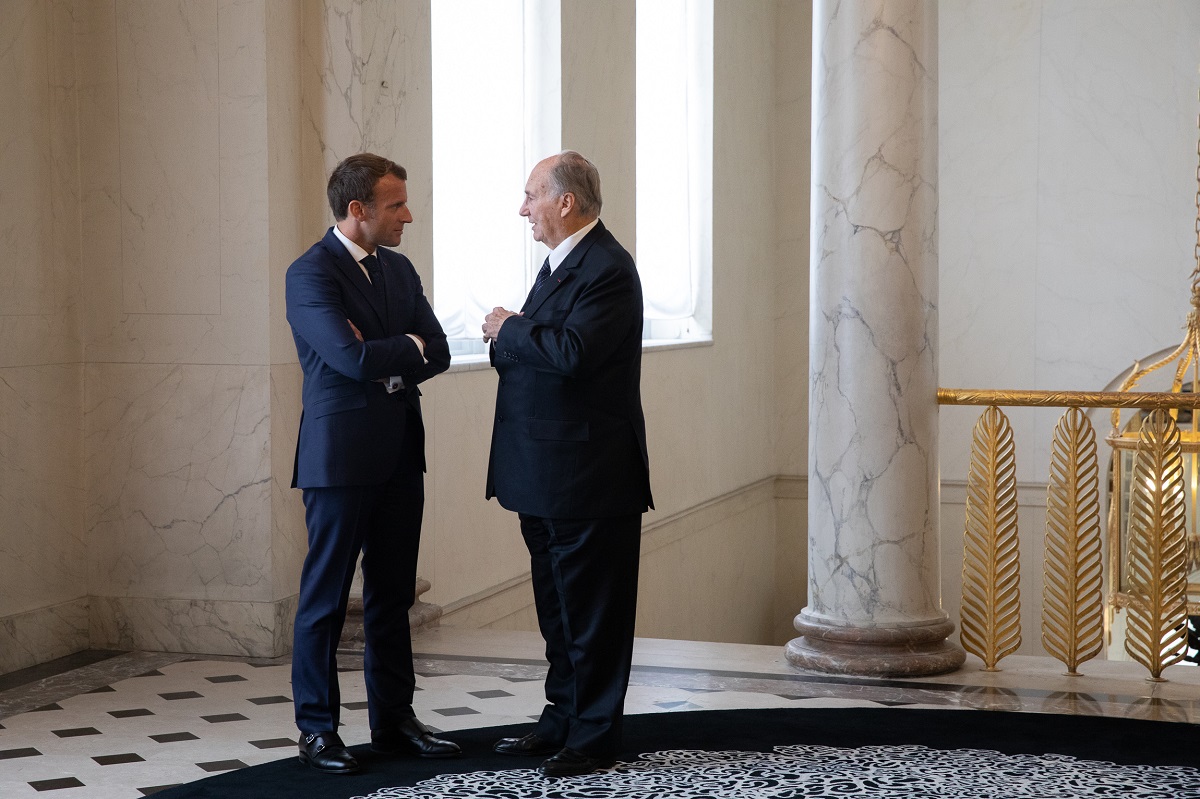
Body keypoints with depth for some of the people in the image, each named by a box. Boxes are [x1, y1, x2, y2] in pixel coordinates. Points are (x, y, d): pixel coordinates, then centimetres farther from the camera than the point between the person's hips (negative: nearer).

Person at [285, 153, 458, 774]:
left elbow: (437, 353, 7)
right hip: (340, 457, -7)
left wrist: (385, 362, -11)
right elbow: (352, 357, -22)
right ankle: (317, 731, 11)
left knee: (393, 595, 12)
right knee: (326, 599, 2)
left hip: (400, 455, 7)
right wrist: (408, 345, -5)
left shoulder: (399, 269, 13)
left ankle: (394, 721, 21)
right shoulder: (311, 273, -11)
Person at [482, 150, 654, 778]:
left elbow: (571, 351, -29)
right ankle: (563, 721, 30)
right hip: (546, 478, 10)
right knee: (558, 608, 18)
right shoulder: (561, 261, 16)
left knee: (592, 612, 1)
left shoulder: (608, 268, -16)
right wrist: (507, 338, -3)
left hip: (588, 478, -10)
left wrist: (509, 330, -14)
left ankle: (594, 739, 10)